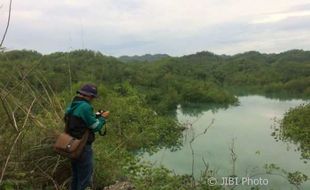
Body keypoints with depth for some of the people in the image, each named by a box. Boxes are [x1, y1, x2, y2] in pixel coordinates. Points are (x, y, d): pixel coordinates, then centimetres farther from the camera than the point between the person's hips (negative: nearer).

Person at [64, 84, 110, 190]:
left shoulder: (71, 106, 8)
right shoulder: (85, 107, -20)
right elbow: (95, 127, -16)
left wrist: (96, 116, 12)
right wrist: (103, 118, 1)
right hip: (83, 147, -9)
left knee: (75, 177, 22)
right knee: (85, 179, 3)